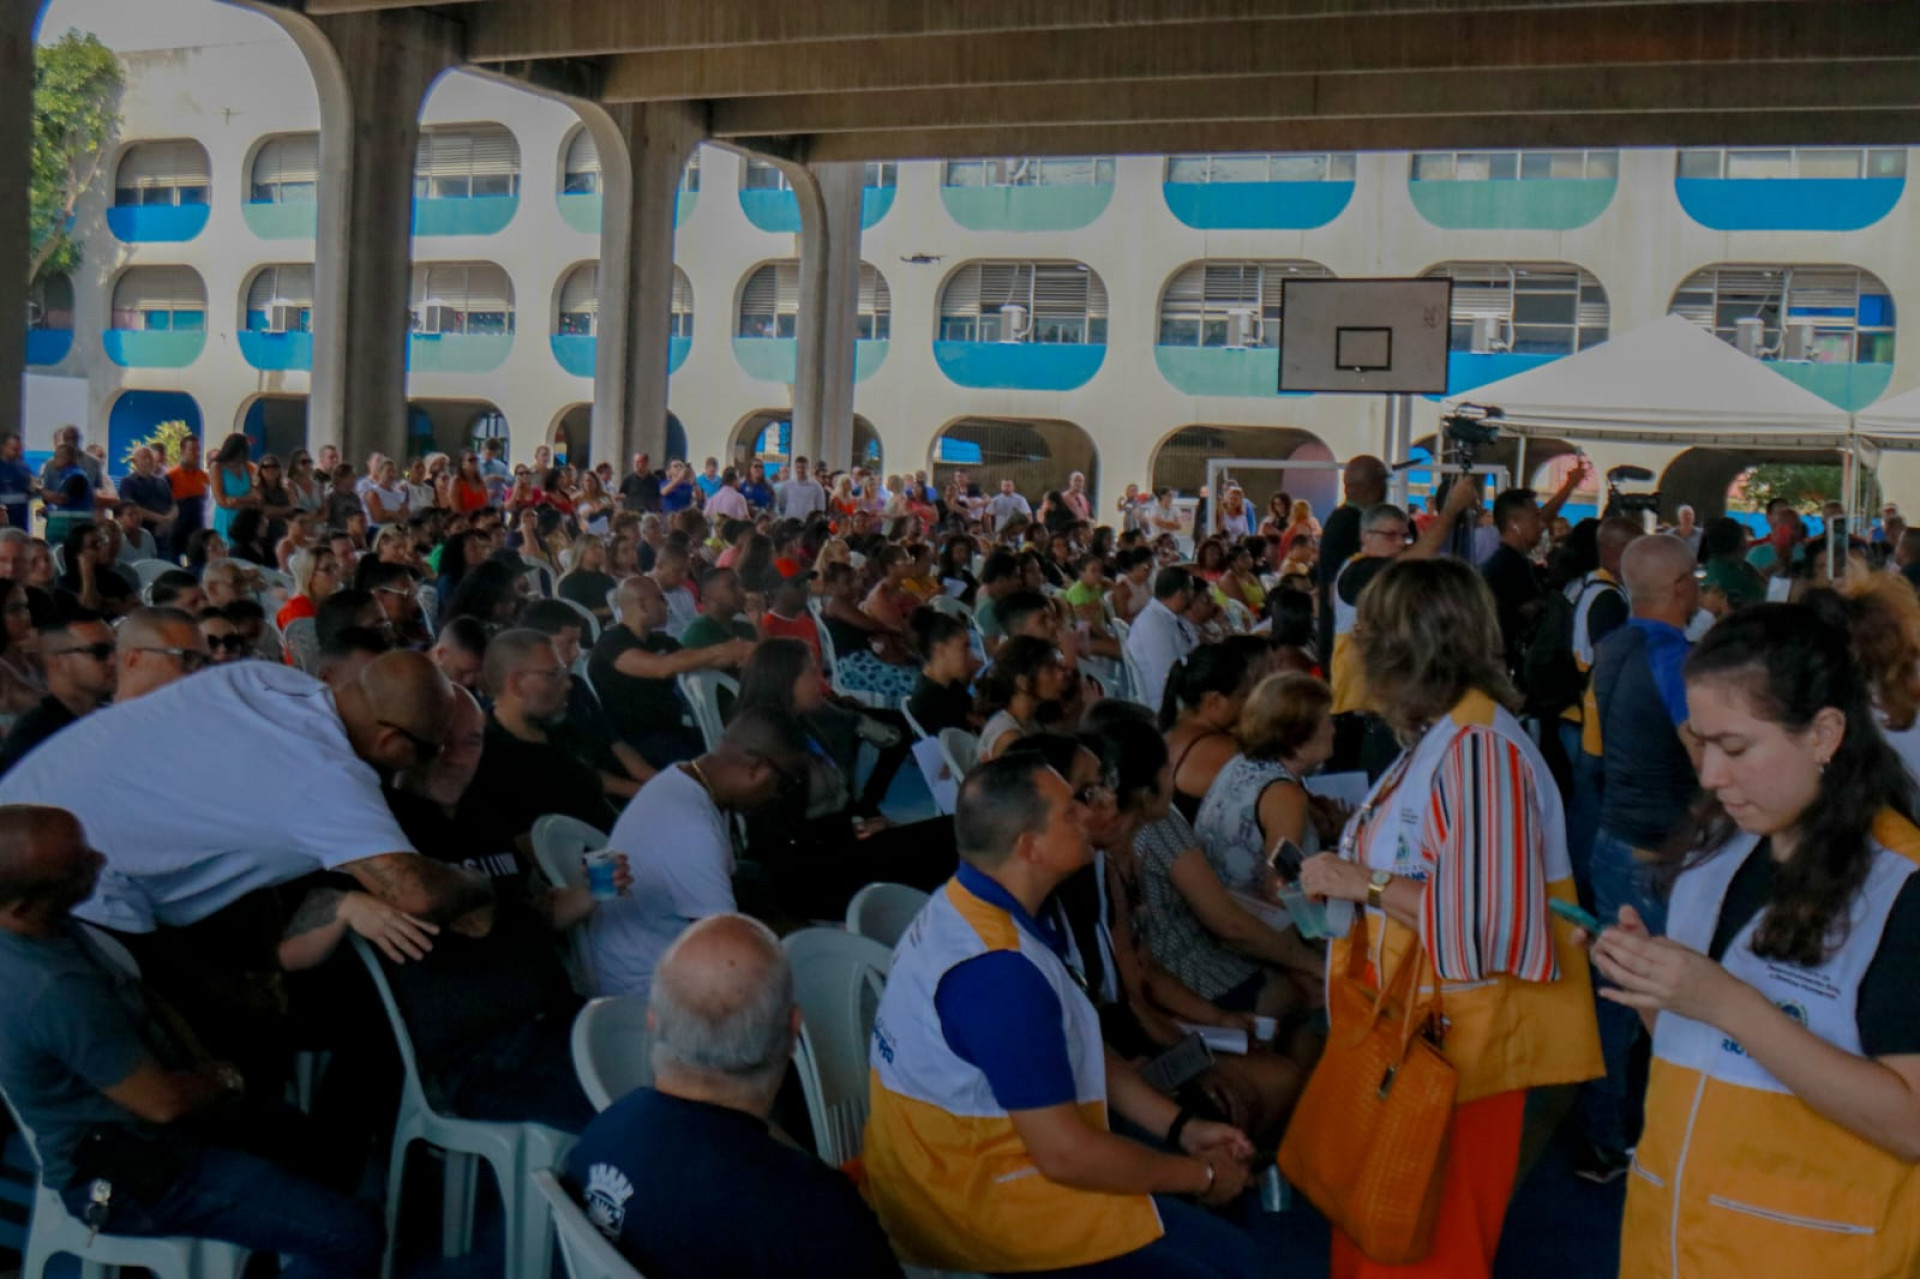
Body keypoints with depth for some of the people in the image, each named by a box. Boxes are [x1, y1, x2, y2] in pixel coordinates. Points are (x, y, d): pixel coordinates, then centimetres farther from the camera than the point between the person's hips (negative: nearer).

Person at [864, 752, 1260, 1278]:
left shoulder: (966, 907, 1)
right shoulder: (996, 971, -29)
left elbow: (1078, 1052, 12)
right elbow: (1066, 1154, -26)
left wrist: (1183, 1129, 5)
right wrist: (1202, 1175, -11)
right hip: (980, 1201, -9)